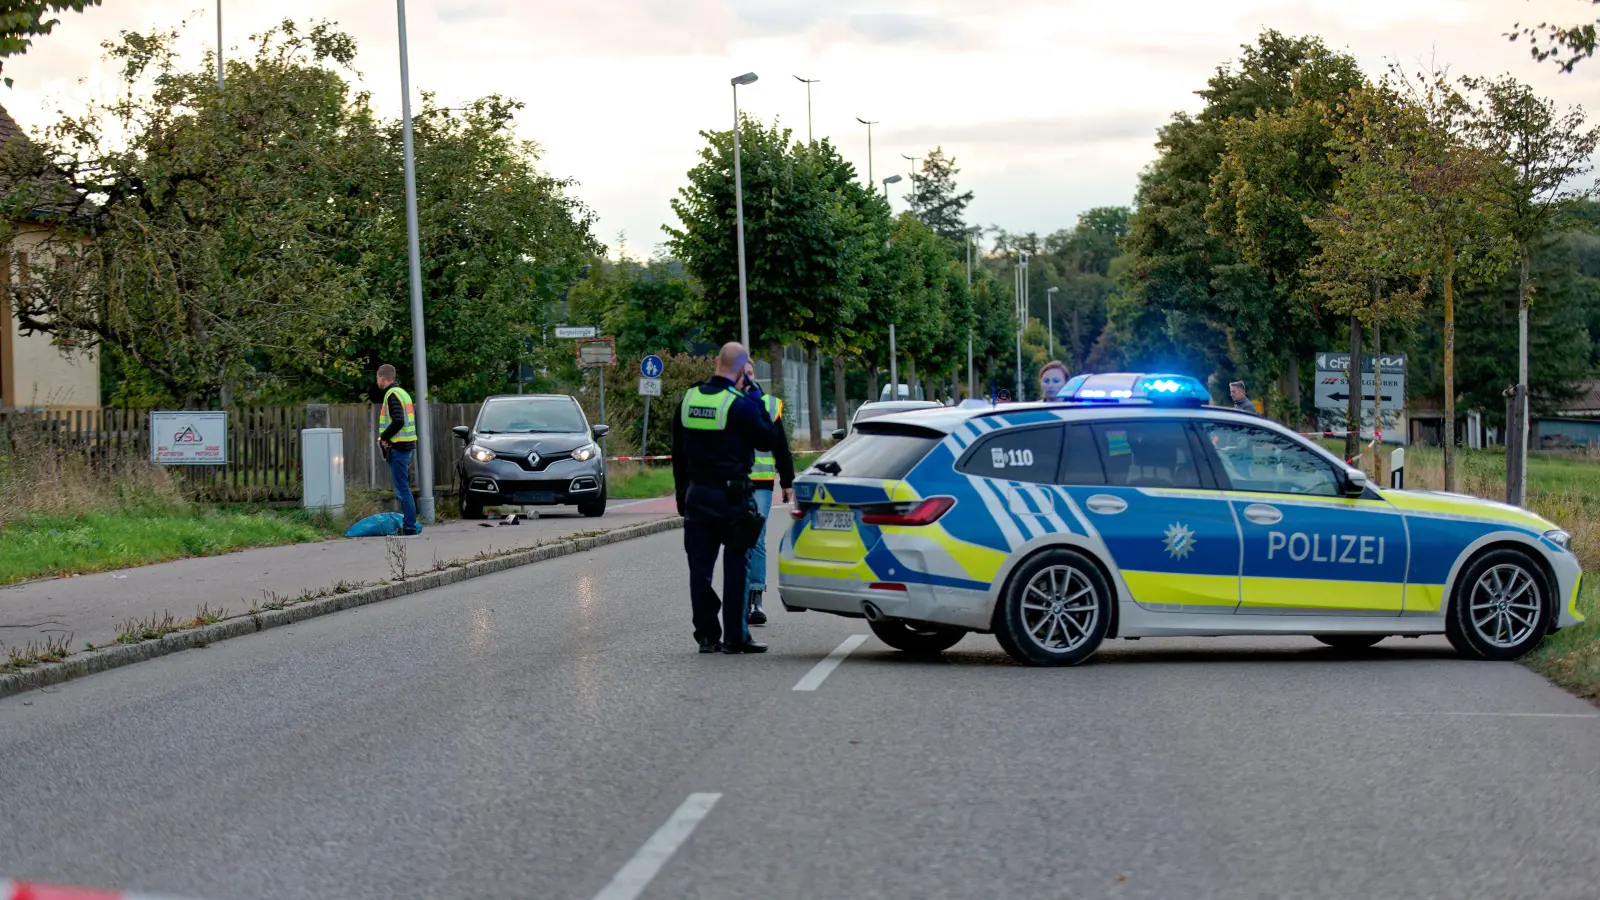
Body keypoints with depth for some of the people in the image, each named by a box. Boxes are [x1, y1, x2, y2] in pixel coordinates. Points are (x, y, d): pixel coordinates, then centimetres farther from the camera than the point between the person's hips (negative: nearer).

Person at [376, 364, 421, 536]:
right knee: (403, 488, 15)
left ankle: (410, 527, -11)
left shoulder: (392, 395, -12)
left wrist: (383, 437, -12)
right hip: (407, 445, 10)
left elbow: (398, 421, -23)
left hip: (397, 447, -10)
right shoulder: (402, 393, 19)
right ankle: (409, 524, 18)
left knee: (402, 489, -9)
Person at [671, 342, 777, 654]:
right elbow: (766, 441, -4)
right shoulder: (740, 404, -14)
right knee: (736, 566, 2)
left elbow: (678, 453, 13)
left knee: (700, 567, 8)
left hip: (696, 494, 5)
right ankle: (735, 637, 2)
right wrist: (754, 392, -3)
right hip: (732, 496, -5)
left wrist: (682, 493, 21)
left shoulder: (688, 399, 6)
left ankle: (706, 635, 10)